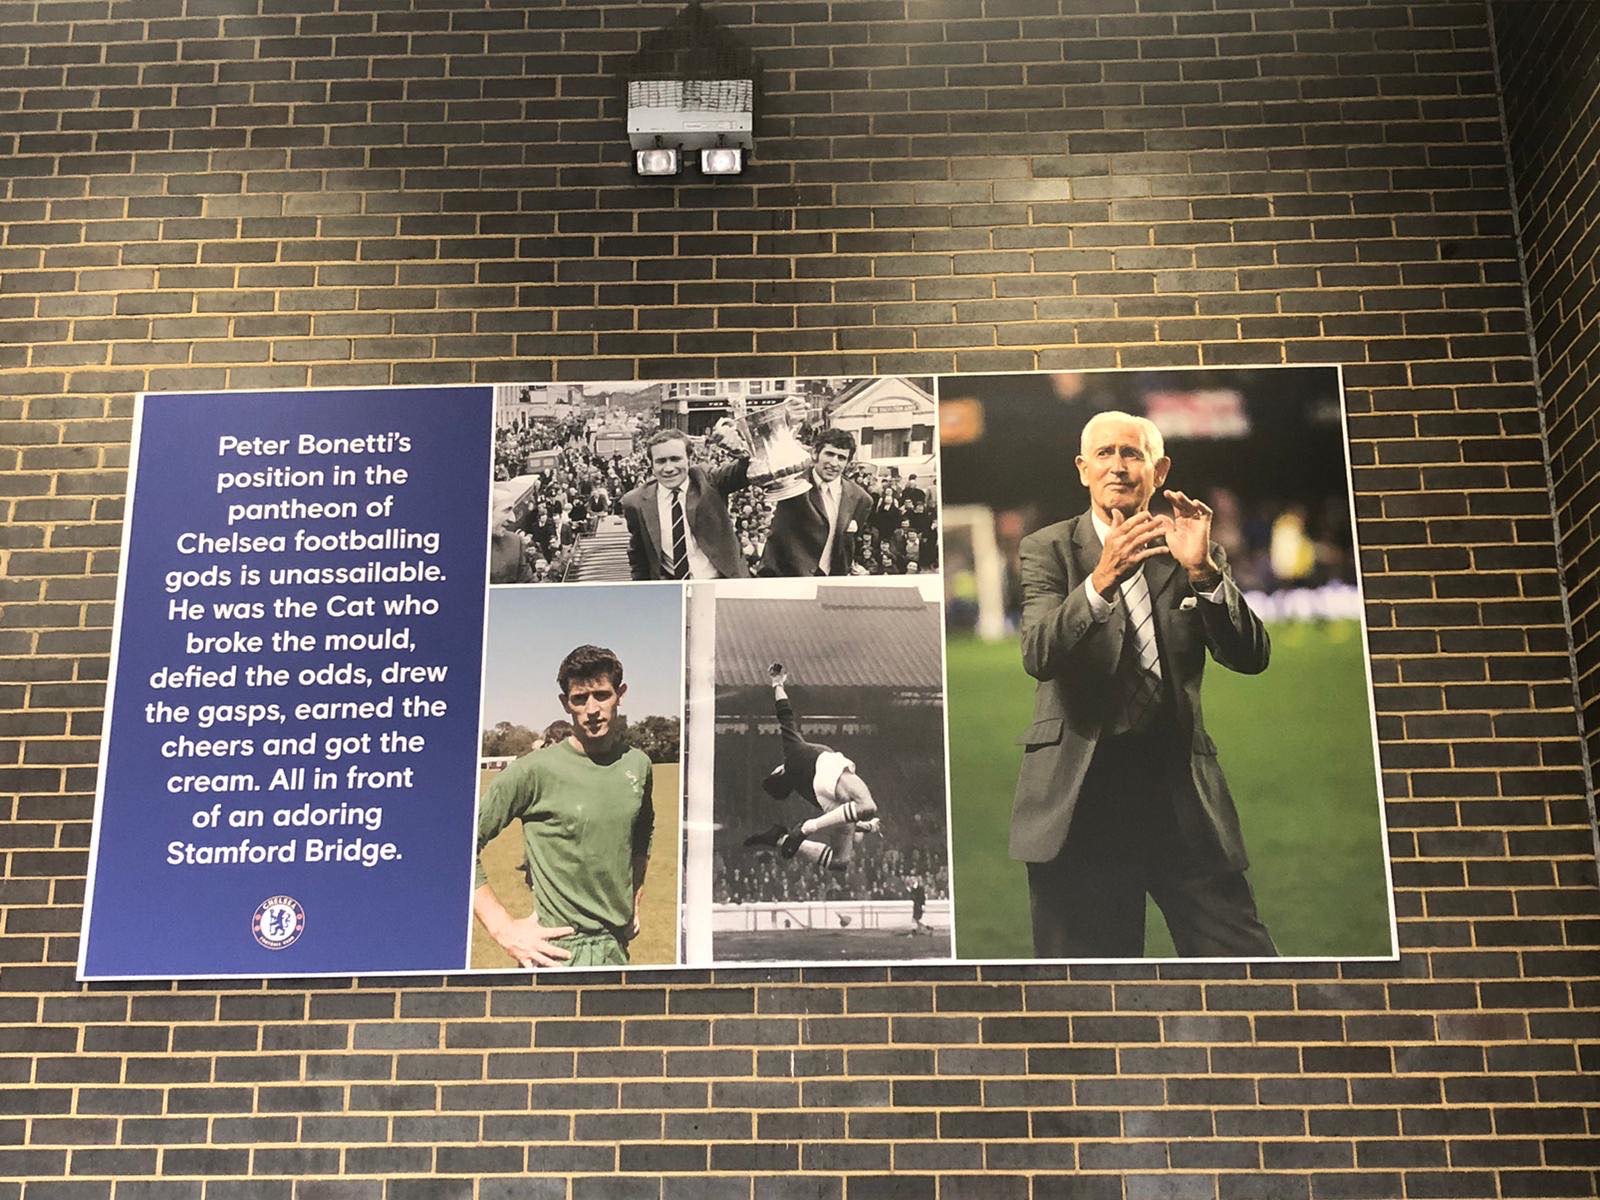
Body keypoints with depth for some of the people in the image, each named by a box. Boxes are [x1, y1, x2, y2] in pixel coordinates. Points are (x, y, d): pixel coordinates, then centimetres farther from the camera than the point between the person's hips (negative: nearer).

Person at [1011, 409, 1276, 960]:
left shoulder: (1194, 552, 10)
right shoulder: (1047, 550, 4)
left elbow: (1251, 657, -1)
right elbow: (1038, 656, -12)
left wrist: (1202, 569, -17)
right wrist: (1100, 581, -29)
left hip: (1182, 792, 2)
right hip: (1081, 796, -1)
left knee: (1244, 960, -2)